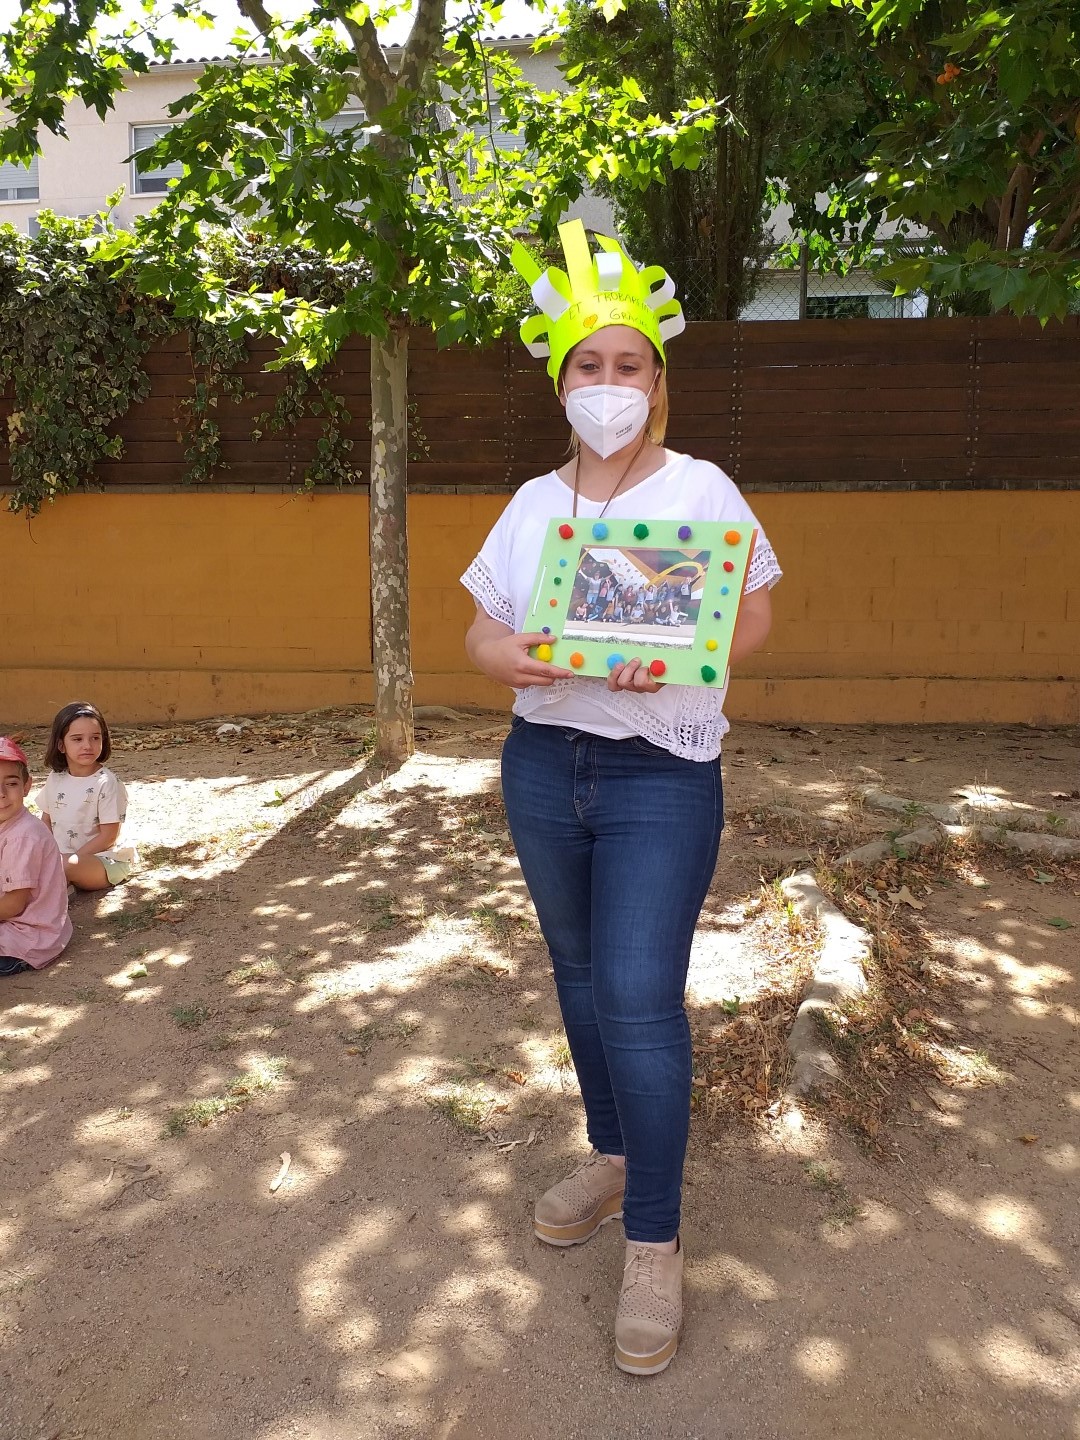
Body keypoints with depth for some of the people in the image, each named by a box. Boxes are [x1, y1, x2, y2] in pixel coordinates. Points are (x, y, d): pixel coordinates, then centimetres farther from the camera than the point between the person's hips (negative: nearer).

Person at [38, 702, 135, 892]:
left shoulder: (106, 783, -14)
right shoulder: (55, 778, 5)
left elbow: (108, 837, -14)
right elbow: (47, 821, 13)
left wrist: (70, 859, -17)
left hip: (102, 861, -6)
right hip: (58, 857, 6)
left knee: (66, 865, -34)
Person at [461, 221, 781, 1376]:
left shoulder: (701, 489, -3)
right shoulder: (533, 502, 7)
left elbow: (755, 617, -1)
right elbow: (480, 634, 8)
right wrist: (527, 661, -15)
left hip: (660, 775, -4)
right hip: (543, 765, 5)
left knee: (641, 998, -7)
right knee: (579, 974, 16)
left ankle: (654, 1243, 10)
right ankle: (610, 1153, 38)